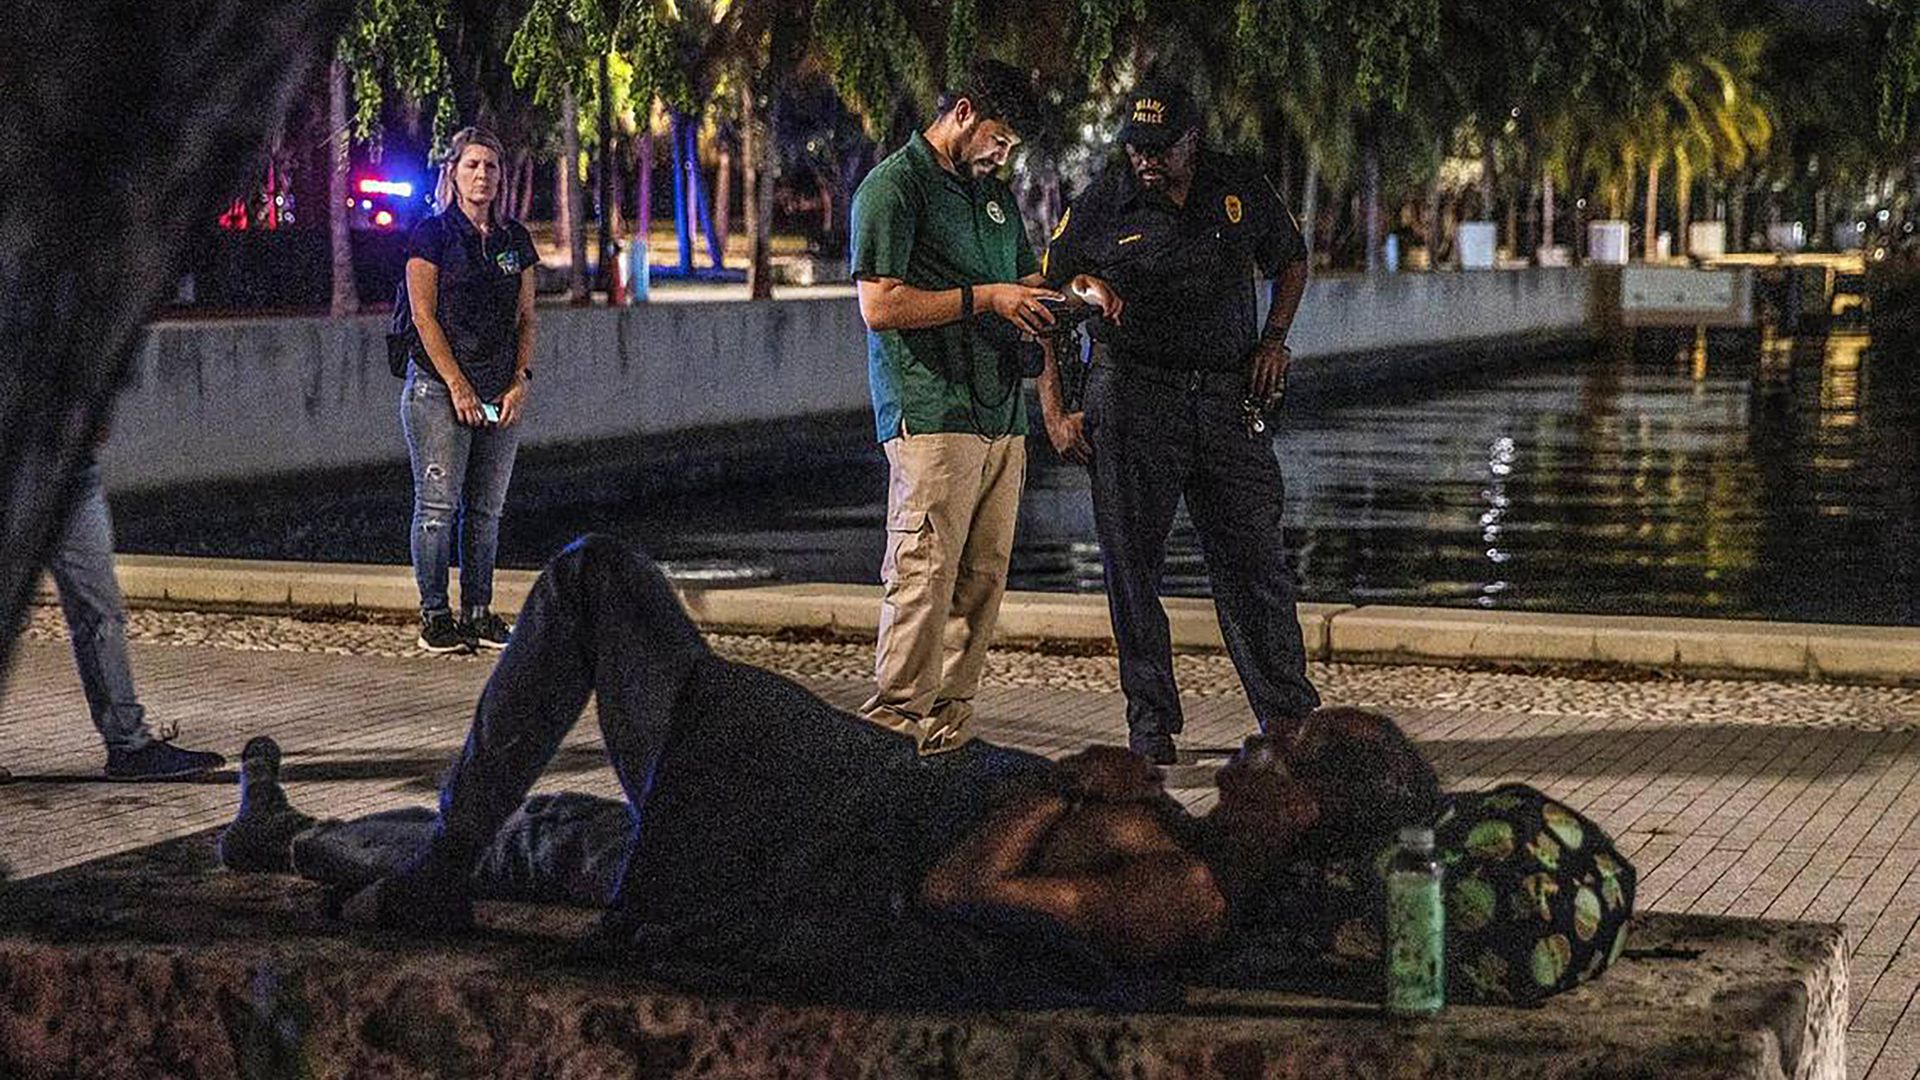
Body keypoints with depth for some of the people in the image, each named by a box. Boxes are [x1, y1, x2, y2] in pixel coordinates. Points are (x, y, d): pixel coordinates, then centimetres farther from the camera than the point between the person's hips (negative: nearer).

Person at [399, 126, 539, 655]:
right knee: (438, 504, -5)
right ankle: (434, 617, 1)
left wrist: (521, 381, 0)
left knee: (487, 508, 7)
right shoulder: (432, 234, -3)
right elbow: (424, 316, -8)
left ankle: (478, 614, 13)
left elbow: (526, 318, 13)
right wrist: (458, 386, -12)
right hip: (438, 389, -5)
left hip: (502, 394, 5)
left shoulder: (515, 239, 12)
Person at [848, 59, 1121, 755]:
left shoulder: (993, 193, 23)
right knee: (923, 576, -12)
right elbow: (881, 306, -14)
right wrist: (985, 297, -12)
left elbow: (1028, 282, 33)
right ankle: (894, 720, -7)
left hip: (1001, 416, 8)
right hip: (931, 418, -8)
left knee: (983, 578, 5)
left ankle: (948, 719, 10)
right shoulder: (892, 187, -4)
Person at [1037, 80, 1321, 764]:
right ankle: (1151, 726, 9)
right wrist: (1054, 413, -4)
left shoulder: (1241, 191, 3)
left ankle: (1288, 714, 11)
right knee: (1132, 566, 0)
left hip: (1228, 395, 2)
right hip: (1131, 396, -2)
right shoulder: (1101, 206, -4)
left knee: (1255, 560, 2)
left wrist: (1274, 339, 6)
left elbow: (1291, 260, 22)